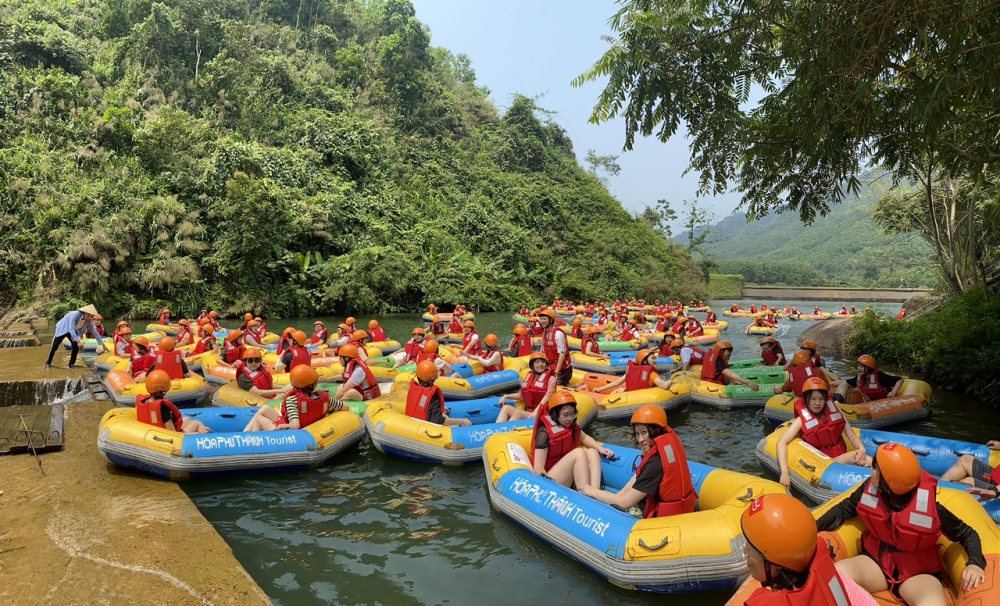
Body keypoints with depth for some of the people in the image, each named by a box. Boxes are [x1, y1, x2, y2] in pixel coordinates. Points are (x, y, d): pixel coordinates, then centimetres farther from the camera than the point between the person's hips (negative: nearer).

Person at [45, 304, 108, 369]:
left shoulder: (89, 321, -20)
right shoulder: (75, 314, -38)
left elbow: (95, 332, -12)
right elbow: (71, 329, -40)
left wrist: (102, 344, -13)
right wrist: (78, 341, -45)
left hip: (73, 331, 4)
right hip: (62, 329, -4)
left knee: (76, 347, -11)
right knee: (54, 346, 2)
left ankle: (71, 364, 4)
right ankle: (48, 363, 22)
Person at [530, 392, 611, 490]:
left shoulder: (572, 426, 6)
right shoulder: (545, 433, -17)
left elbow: (583, 437, 25)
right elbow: (538, 468, -19)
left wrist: (600, 448, 5)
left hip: (571, 480, 8)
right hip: (551, 480, -8)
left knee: (592, 452, -13)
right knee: (579, 453, -25)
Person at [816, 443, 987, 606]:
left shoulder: (929, 507, -22)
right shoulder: (870, 488, -12)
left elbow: (966, 533, -6)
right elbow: (844, 509, 5)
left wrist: (975, 563, -25)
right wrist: (814, 528, -3)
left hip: (917, 573, -3)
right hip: (876, 560, 3)